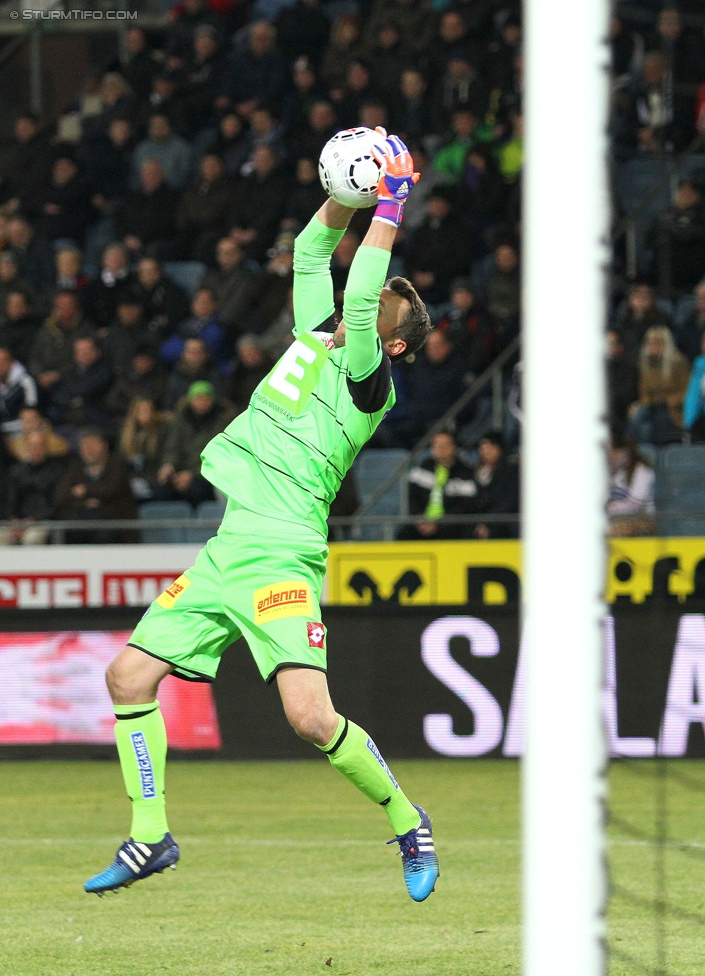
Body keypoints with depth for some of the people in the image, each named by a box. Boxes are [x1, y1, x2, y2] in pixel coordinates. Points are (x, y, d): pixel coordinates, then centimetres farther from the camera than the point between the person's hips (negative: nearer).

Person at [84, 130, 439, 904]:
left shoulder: (367, 381, -4)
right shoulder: (316, 339, 17)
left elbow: (358, 304, -20)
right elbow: (311, 252, 24)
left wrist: (388, 210, -14)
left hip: (280, 558, -8)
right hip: (222, 549, 8)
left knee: (310, 717, -20)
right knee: (129, 675, 3)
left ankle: (408, 824, 1)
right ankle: (151, 836, 13)